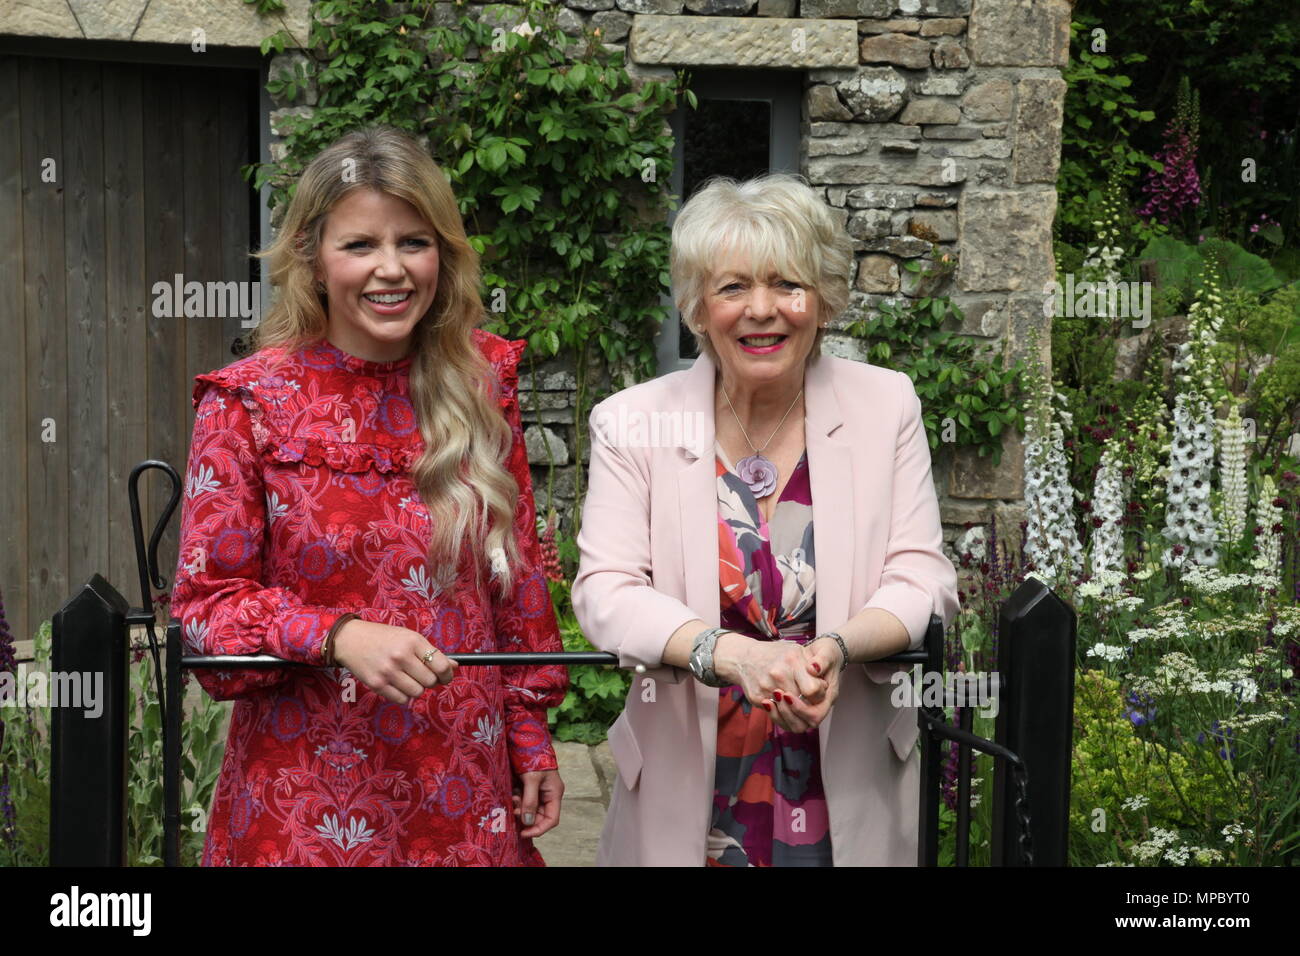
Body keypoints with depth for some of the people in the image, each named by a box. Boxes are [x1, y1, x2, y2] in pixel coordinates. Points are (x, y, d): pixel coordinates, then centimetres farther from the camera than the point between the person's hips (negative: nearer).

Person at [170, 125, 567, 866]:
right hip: (308, 802, -2)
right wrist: (337, 636, -24)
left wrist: (531, 735, 9)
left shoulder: (482, 381, 1)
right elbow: (207, 603, -7)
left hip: (465, 788, 3)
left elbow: (517, 572, 9)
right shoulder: (248, 403, -8)